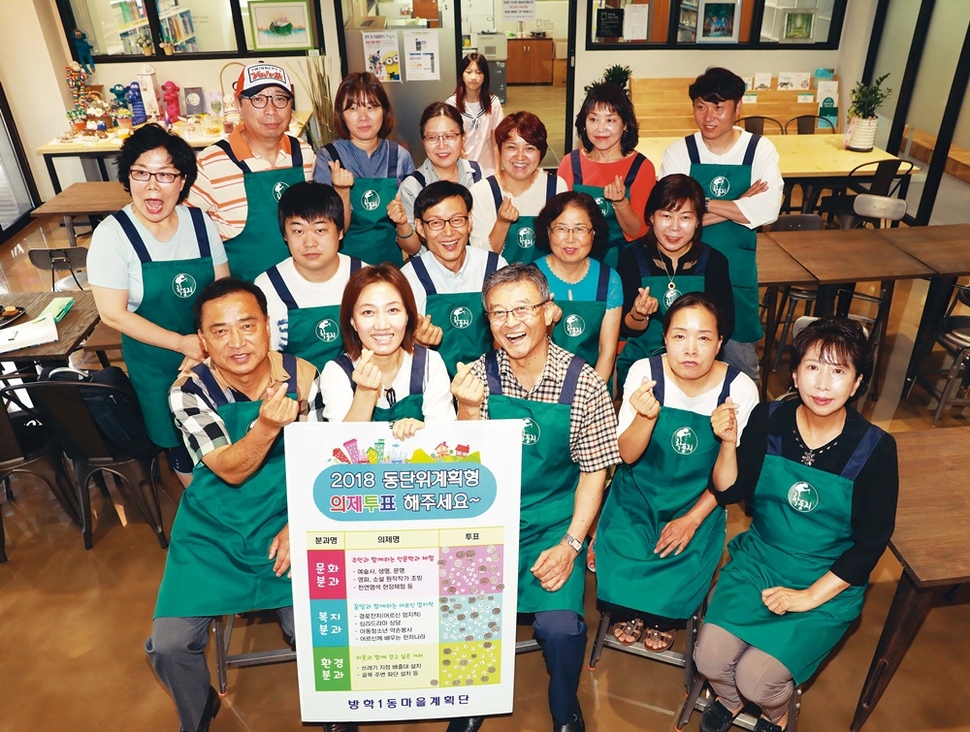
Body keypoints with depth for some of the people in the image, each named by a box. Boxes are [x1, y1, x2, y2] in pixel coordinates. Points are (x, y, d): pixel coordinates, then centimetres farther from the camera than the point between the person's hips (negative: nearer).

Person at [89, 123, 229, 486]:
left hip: (212, 352, 3)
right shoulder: (112, 234, -15)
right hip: (155, 361, -2)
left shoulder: (200, 223, -6)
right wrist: (182, 343, -20)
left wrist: (207, 347, -17)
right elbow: (113, 314, -16)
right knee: (181, 441, 14)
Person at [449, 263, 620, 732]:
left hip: (554, 519, -1)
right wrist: (468, 411, -22)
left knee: (559, 626, -20)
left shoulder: (582, 383, -7)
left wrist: (570, 544, -10)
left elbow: (594, 472, -1)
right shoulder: (478, 376, -3)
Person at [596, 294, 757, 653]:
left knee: (680, 574, -21)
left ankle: (662, 619, 15)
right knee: (620, 565, -22)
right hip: (638, 492, 0)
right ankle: (629, 613, 14)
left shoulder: (740, 390, -15)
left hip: (699, 501, 0)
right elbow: (627, 456, -13)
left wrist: (693, 519, -12)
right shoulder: (644, 372, -15)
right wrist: (647, 416, -33)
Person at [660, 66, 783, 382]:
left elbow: (767, 211, -17)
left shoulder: (760, 150, -3)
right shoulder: (679, 152, -5)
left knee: (739, 352, 11)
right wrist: (740, 206, -16)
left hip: (737, 270, 0)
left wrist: (702, 204, -20)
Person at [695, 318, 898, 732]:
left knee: (756, 678, -14)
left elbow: (872, 542, -9)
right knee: (709, 659, -10)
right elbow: (730, 492, -3)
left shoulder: (875, 449, -15)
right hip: (759, 559, 3)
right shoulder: (769, 421, -10)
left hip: (829, 583, -2)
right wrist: (729, 443, -21)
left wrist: (811, 596, -13)